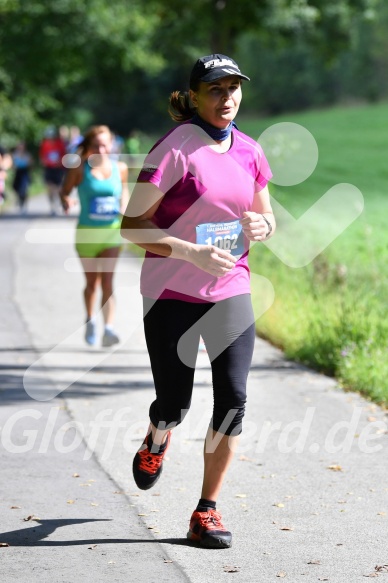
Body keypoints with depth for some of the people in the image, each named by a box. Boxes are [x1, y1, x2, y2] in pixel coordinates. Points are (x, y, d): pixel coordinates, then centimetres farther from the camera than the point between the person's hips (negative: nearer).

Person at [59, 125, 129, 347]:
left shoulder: (120, 168, 0)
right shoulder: (79, 169, -8)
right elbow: (65, 190, -1)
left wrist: (124, 207, 0)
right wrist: (66, 201, -24)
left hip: (112, 230, 0)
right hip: (87, 231, 0)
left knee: (108, 280, -14)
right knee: (92, 282, 14)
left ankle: (109, 328, -22)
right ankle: (91, 320, 40)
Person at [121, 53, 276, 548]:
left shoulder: (249, 151, 5)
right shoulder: (174, 149, -12)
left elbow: (267, 218, 18)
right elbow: (131, 226, -15)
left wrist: (260, 225, -6)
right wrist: (194, 253, -25)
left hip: (230, 290, 4)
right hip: (171, 293, -4)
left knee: (233, 397, -7)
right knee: (174, 405, 2)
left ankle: (207, 510, 5)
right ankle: (156, 440, 41)